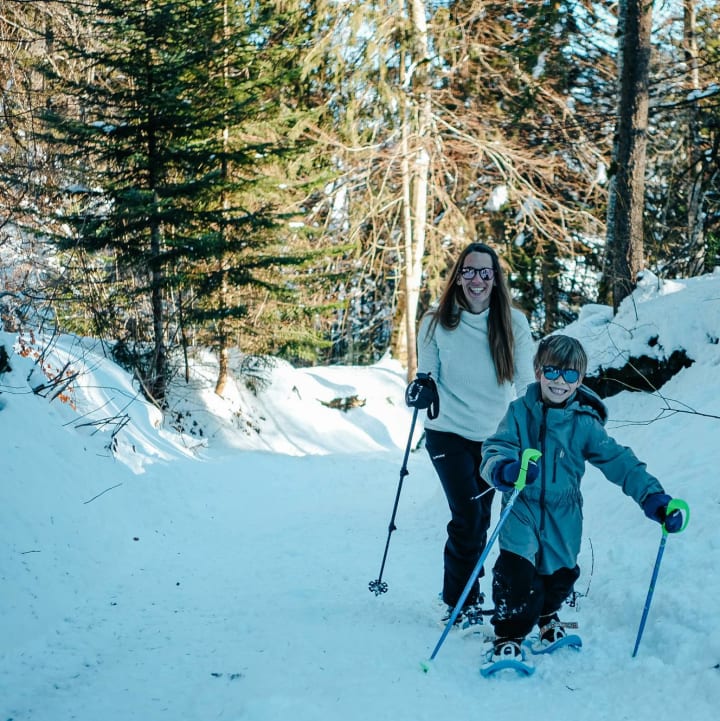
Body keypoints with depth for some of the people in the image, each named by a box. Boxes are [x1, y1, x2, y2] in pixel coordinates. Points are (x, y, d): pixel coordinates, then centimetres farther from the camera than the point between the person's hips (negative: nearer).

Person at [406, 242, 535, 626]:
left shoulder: (513, 323, -3)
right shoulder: (437, 322, -5)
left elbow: (528, 380, -1)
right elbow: (427, 373, 1)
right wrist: (420, 386, -20)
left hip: (493, 436, 3)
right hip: (449, 433, -2)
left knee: (479, 519, 12)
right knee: (467, 515, -12)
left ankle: (463, 593, 30)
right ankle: (460, 602, 3)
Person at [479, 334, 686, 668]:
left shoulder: (584, 424, -5)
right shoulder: (520, 411, -7)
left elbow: (618, 461, -7)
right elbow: (495, 448, -15)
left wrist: (654, 497, -19)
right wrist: (503, 469, -40)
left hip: (563, 517, 2)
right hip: (522, 508, -2)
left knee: (561, 573, 14)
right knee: (515, 569, -19)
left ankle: (546, 618, 47)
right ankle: (508, 637, 1)